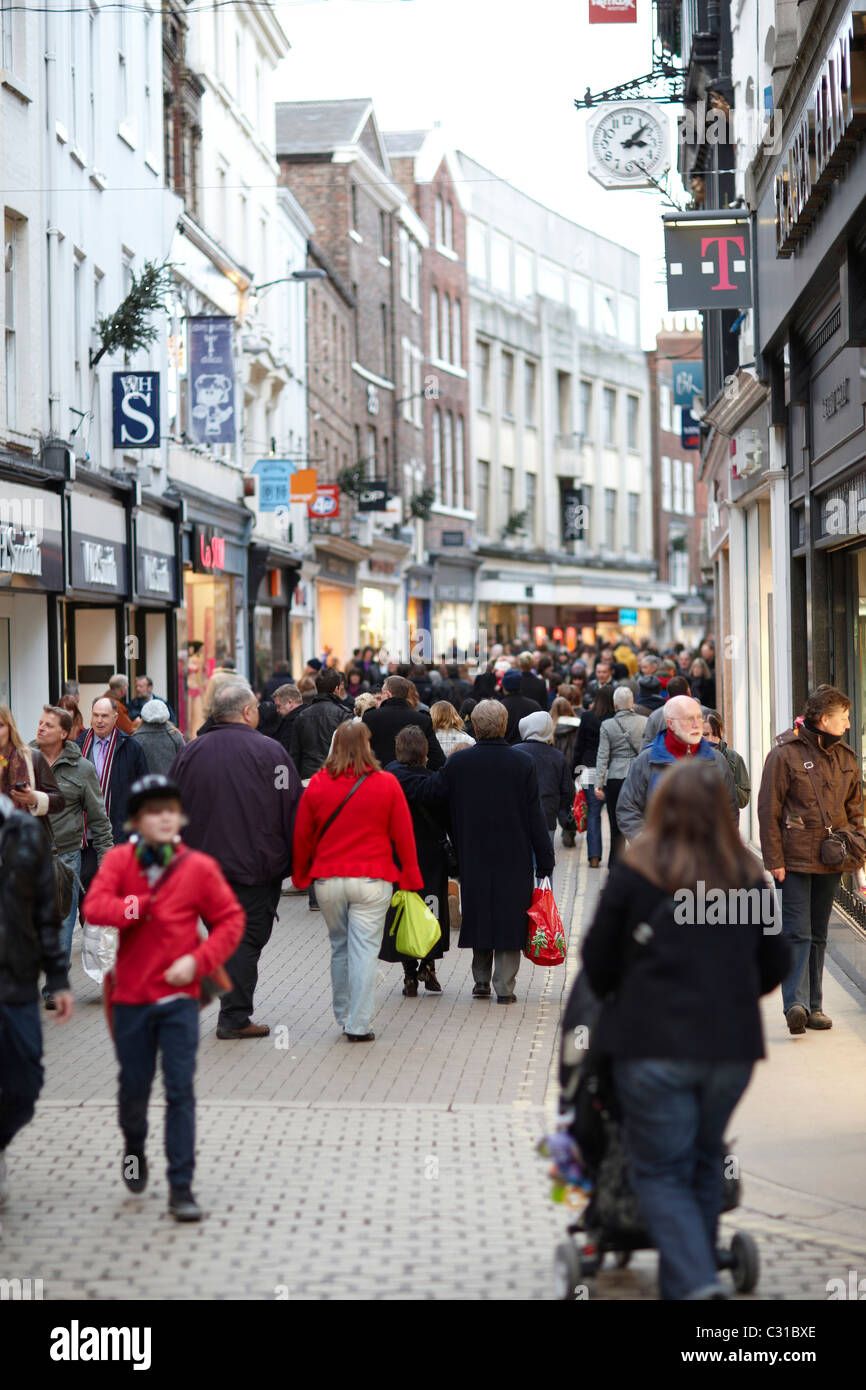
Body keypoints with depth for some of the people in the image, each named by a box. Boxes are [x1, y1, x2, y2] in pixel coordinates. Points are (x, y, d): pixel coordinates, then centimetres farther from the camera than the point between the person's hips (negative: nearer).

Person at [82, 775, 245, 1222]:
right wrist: (138, 906, -26)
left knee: (181, 1092, -5)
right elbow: (95, 906, -15)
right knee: (134, 1088, 12)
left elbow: (231, 920, 0)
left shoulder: (199, 867, -4)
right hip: (131, 997, 1)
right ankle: (134, 1148, 43)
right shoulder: (118, 861, -2)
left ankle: (181, 1187, 0)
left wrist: (199, 960, -11)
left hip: (178, 997, -1)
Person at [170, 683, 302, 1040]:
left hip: (204, 867, 5)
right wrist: (295, 862, 0)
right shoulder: (269, 751, -8)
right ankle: (234, 1017, 0)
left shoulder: (190, 753, 5)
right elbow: (292, 810, -8)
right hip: (255, 867, -5)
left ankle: (233, 1011, 21)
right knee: (246, 939, 1)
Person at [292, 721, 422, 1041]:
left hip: (327, 881, 2)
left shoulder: (317, 785, 1)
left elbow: (302, 836, 8)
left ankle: (343, 1015, 25)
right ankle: (358, 1024, -3)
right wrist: (410, 879, 11)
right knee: (364, 948, -1)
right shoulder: (387, 784, -4)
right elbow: (403, 835, 1)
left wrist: (300, 875, 21)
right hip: (372, 881, -2)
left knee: (339, 947, 16)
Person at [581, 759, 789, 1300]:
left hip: (652, 1046, -3)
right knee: (704, 1164, 19)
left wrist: (617, 999, 23)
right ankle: (684, 1282, 25)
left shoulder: (635, 871, -5)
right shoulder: (748, 876, 3)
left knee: (661, 1173, 4)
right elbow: (774, 964, 12)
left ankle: (697, 1284, -14)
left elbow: (598, 961, 2)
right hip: (732, 1046, 3)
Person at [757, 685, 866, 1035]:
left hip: (831, 861, 6)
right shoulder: (784, 754, -7)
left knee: (818, 934, 11)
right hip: (795, 859, -6)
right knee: (797, 932, -11)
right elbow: (769, 810, -7)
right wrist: (774, 859, -11)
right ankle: (796, 1003, -18)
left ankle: (813, 1005, 16)